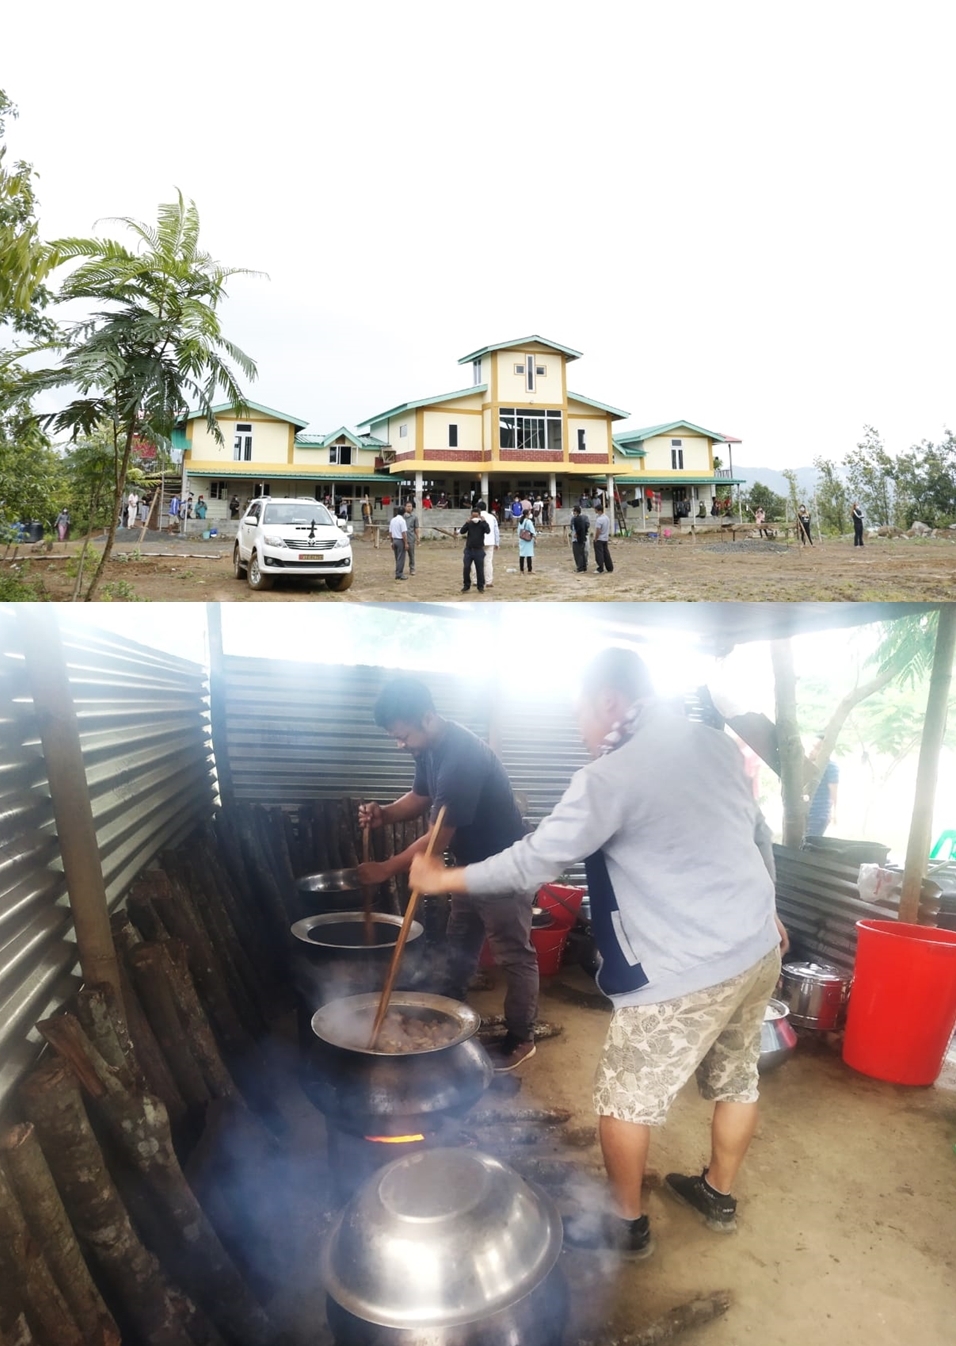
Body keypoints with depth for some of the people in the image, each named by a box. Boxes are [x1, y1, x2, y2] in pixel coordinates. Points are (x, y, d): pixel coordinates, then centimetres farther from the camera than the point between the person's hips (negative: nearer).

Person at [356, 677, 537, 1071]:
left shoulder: (462, 757, -32)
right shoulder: (430, 747, -3)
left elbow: (439, 839, -27)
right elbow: (421, 797, 14)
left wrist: (385, 869, -20)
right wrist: (386, 813, -7)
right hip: (475, 865, 10)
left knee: (514, 957, 4)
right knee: (458, 948, 20)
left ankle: (520, 1039, 18)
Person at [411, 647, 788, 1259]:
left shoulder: (611, 775, -19)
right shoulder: (719, 743, 4)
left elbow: (535, 861, -17)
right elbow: (760, 835, 15)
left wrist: (441, 879, -5)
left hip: (682, 973, -8)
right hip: (758, 950, 8)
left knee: (624, 1099, 12)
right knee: (736, 1079, 25)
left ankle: (627, 1224, 30)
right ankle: (720, 1195, 45)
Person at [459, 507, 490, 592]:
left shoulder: (482, 524, -1)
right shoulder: (469, 523, 3)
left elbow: (488, 531, -18)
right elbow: (462, 531, -7)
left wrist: (483, 522, -23)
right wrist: (466, 523, -18)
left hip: (479, 550, -1)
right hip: (468, 549, 1)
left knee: (480, 569, 3)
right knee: (466, 568, -3)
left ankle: (481, 586, 15)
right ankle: (466, 585, 10)